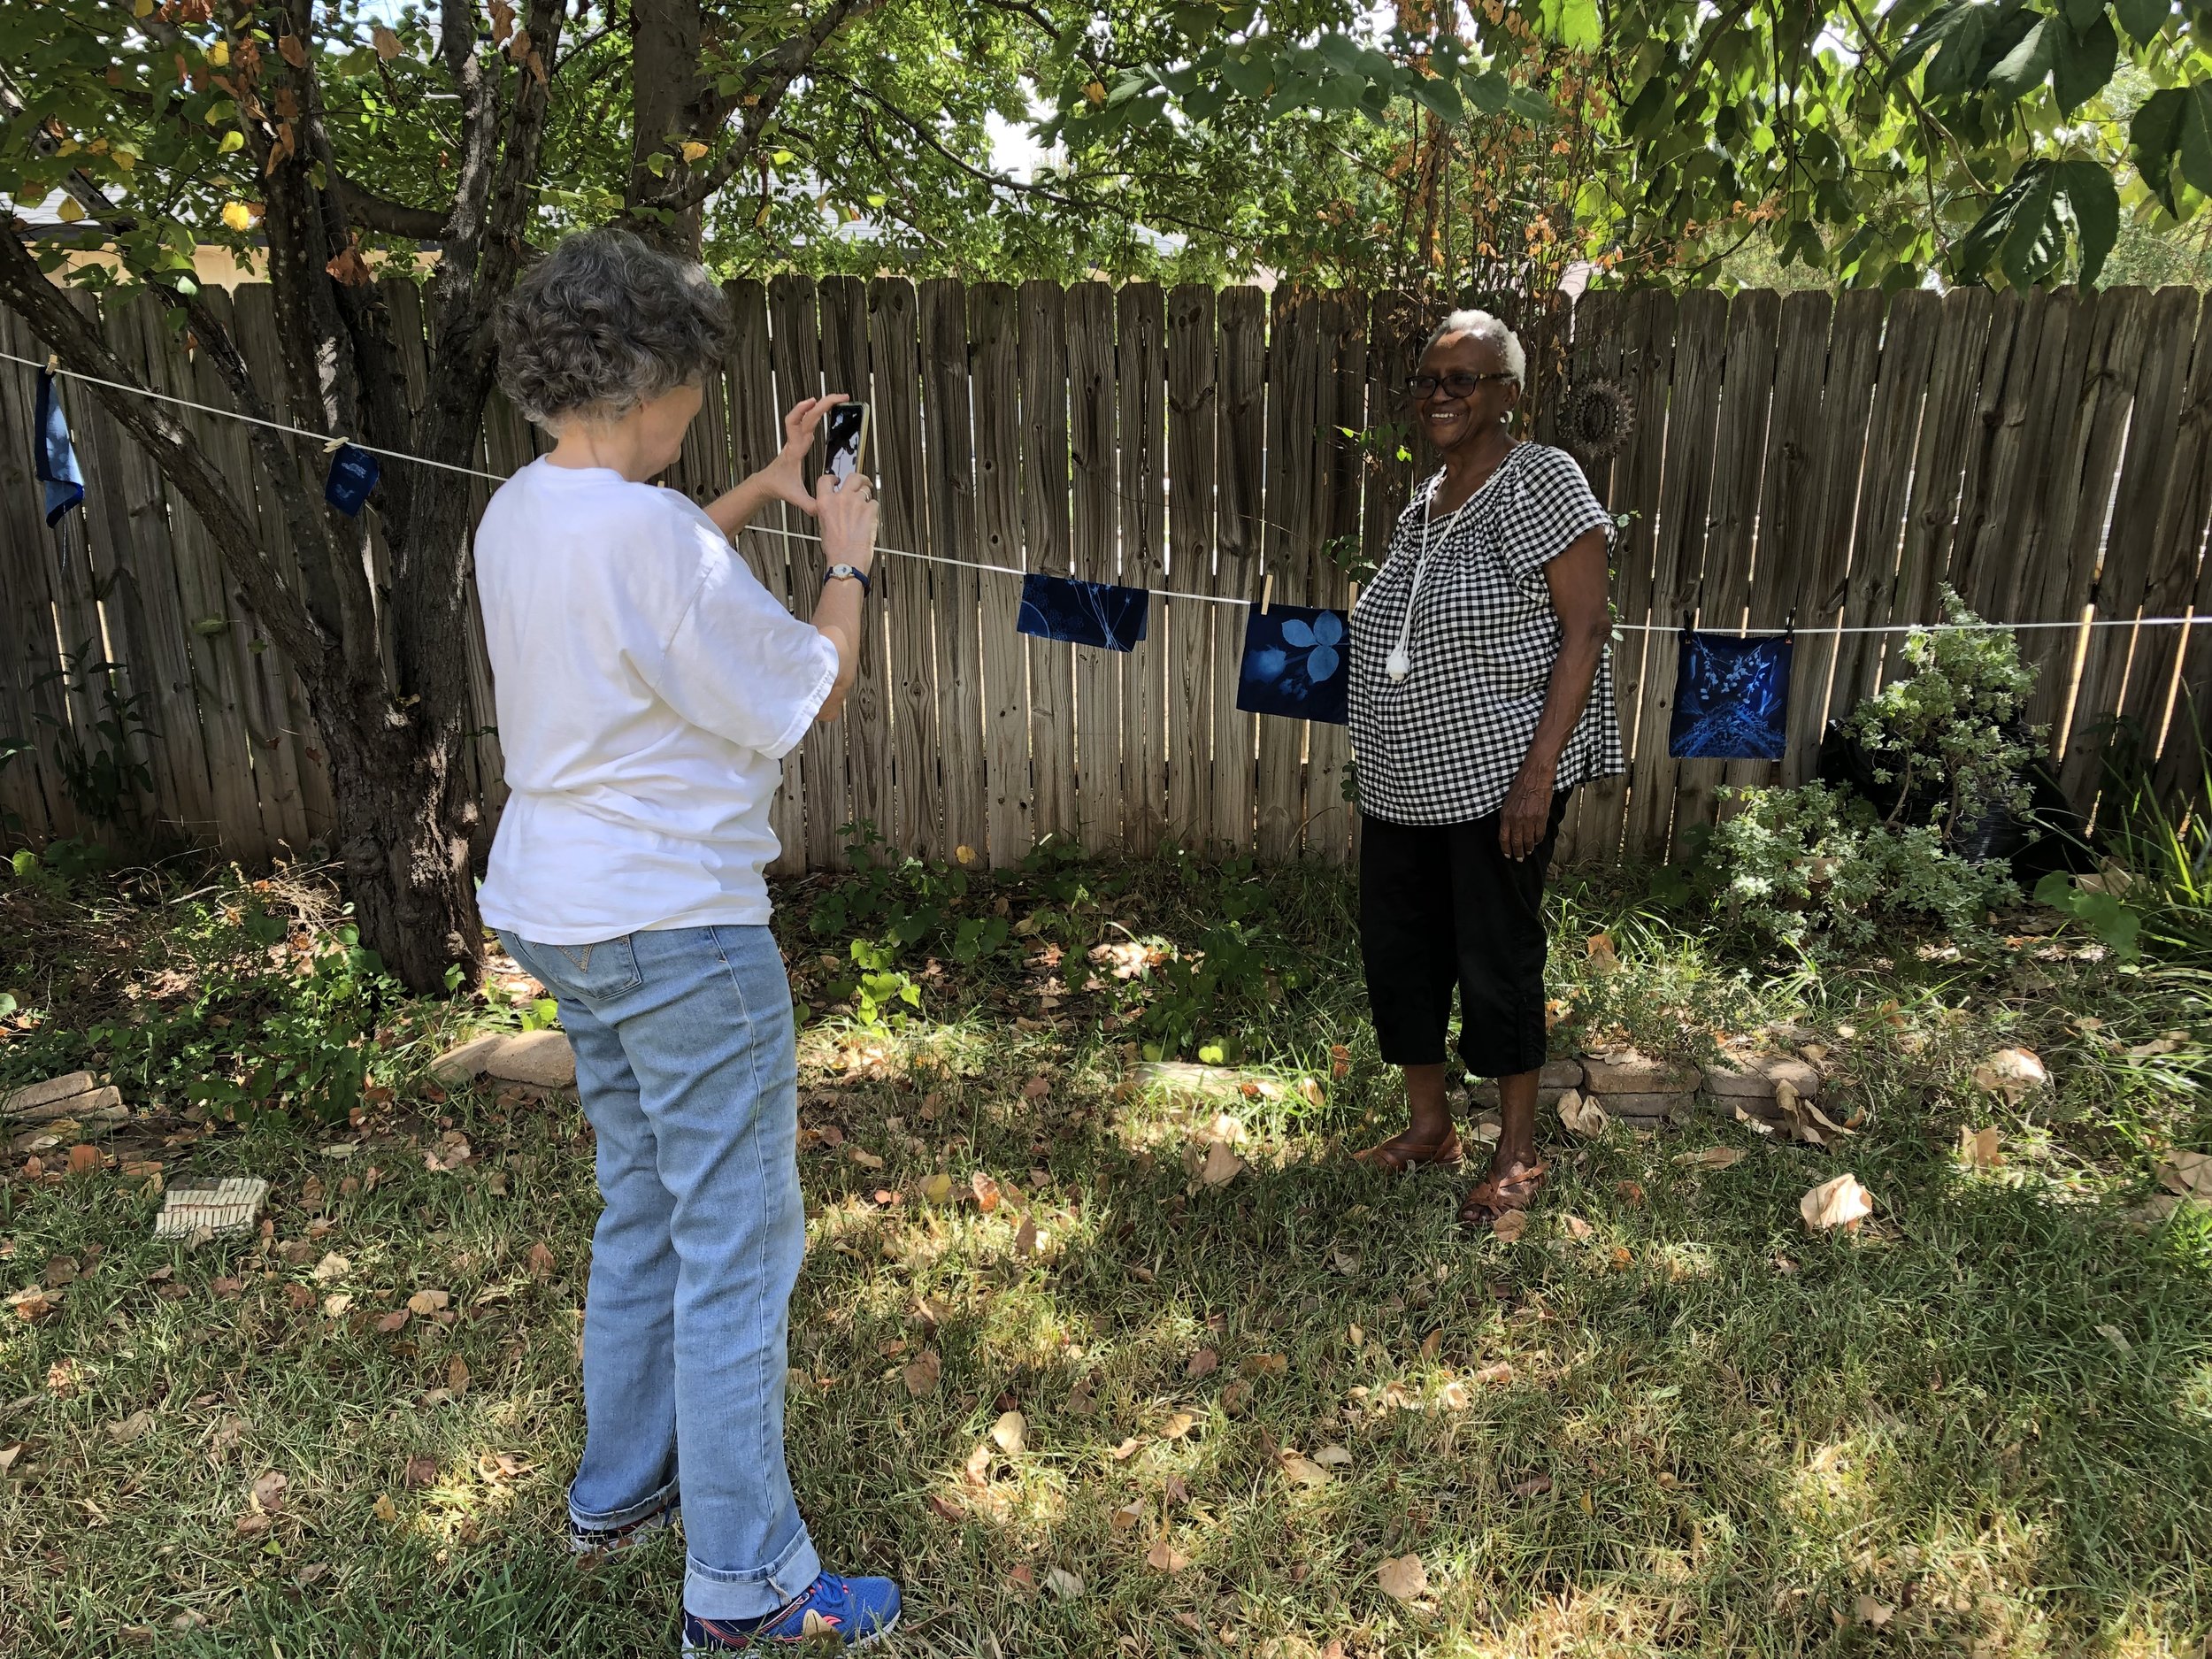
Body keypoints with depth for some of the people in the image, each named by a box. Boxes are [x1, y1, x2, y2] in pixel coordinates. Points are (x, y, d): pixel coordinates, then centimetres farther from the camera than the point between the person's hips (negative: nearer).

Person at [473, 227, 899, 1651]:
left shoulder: (521, 516, 7)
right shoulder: (648, 530, -21)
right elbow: (810, 694, -13)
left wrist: (766, 493, 23)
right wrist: (849, 558, 1)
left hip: (559, 913, 10)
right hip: (679, 923, -10)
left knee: (644, 1212, 23)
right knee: (738, 1249, 2)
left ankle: (621, 1493, 39)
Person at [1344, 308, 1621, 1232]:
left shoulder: (1540, 481, -11)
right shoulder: (1424, 501, 12)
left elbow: (1585, 628, -15)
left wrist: (1539, 769, -22)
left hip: (1498, 775, -7)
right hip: (1405, 781, 8)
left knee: (1497, 960, 3)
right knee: (1396, 948, 12)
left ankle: (1518, 1154, 22)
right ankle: (1428, 1126, 31)